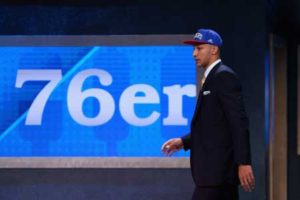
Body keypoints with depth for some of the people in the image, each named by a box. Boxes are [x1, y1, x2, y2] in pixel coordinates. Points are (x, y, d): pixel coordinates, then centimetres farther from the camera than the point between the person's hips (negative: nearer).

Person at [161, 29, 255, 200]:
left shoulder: (224, 76, -11)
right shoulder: (212, 78, 20)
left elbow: (239, 123, -18)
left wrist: (244, 162, -23)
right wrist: (183, 142, 12)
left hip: (218, 168, -10)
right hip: (217, 167, 10)